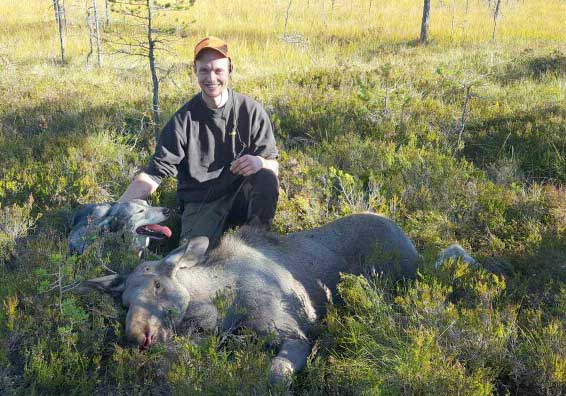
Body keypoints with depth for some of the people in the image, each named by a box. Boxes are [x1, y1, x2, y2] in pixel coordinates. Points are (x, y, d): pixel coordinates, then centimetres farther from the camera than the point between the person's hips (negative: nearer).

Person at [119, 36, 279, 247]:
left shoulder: (251, 111, -6)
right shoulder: (183, 120, -8)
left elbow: (273, 165, -3)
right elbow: (154, 174, -11)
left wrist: (260, 163, -30)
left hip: (242, 197, 1)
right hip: (201, 204, -1)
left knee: (266, 177, -29)